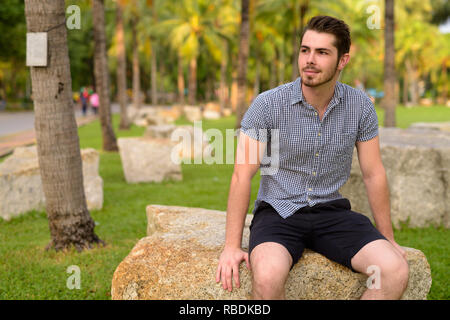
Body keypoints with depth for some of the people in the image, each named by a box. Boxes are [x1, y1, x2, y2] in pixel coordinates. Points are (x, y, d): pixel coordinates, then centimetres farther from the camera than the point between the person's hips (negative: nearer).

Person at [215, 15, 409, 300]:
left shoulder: (360, 106, -3)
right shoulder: (268, 104, -11)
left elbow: (374, 175, 5)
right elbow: (243, 175, -10)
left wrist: (388, 240, 9)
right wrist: (232, 246, -13)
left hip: (331, 212, 3)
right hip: (278, 211, -3)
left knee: (396, 271, -20)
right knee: (268, 276, -35)